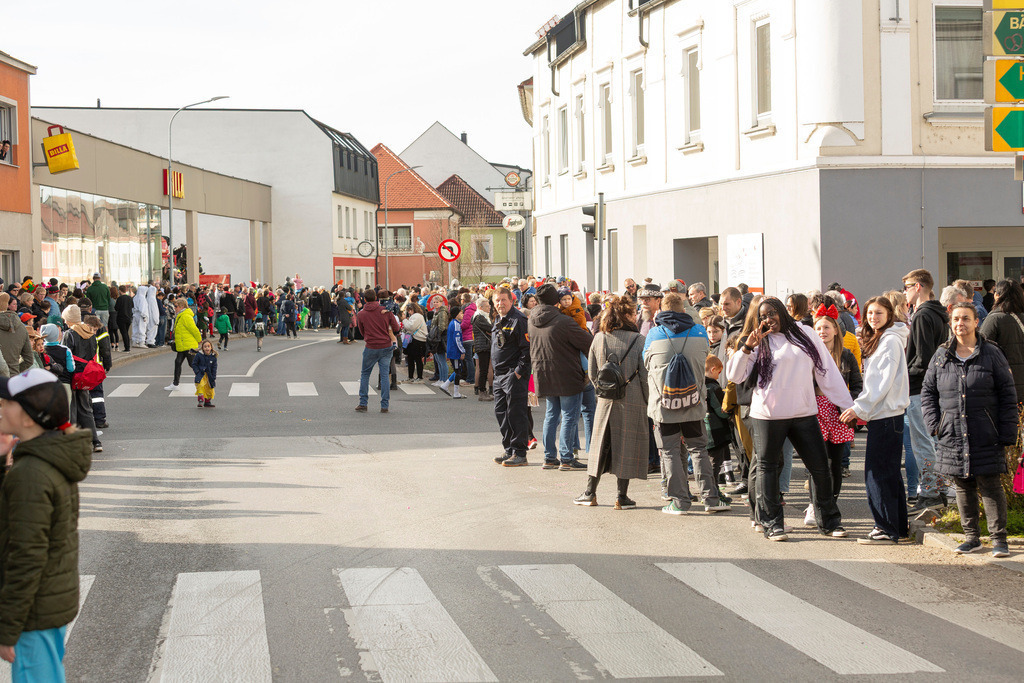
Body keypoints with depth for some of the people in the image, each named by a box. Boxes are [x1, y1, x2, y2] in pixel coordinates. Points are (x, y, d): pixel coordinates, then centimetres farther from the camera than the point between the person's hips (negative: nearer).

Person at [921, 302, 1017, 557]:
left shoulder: (991, 354, -1)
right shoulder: (941, 355, 8)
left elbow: (1008, 395, 0)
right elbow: (928, 391, 16)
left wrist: (1007, 434, -5)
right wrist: (934, 423, 3)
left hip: (985, 435, -3)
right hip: (953, 435, 3)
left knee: (990, 485, -3)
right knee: (963, 486, 8)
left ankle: (999, 539, 4)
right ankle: (972, 537, 18)